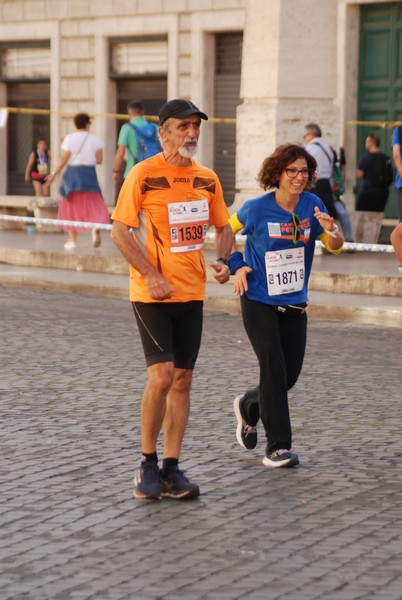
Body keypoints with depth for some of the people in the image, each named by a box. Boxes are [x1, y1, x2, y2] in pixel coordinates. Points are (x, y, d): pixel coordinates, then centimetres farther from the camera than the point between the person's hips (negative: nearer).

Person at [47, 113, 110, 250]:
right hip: (90, 174, 1)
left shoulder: (69, 139, -4)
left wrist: (54, 174, -1)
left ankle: (72, 240, 9)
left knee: (71, 207, 9)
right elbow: (99, 160, -1)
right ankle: (96, 227, -26)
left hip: (73, 173, -1)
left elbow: (64, 159, -8)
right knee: (93, 205, 6)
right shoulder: (95, 140, 1)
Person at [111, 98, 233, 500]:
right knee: (161, 375, -14)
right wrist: (151, 275, -18)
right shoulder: (143, 174, -8)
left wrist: (222, 261, -2)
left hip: (191, 292, 5)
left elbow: (223, 227, 19)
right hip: (151, 293, -5)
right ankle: (147, 464, 2)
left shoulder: (207, 178, 8)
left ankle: (171, 468, 13)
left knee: (182, 379, 6)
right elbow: (119, 231, -10)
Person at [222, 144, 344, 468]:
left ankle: (248, 407, 38)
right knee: (274, 369, -13)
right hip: (259, 302, -4)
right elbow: (227, 231, 7)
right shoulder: (257, 209, -11)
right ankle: (278, 447, -6)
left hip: (294, 304, 4)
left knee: (290, 374, 7)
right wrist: (237, 265, -4)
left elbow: (335, 247, -2)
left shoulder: (312, 205, -3)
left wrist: (331, 230, -24)